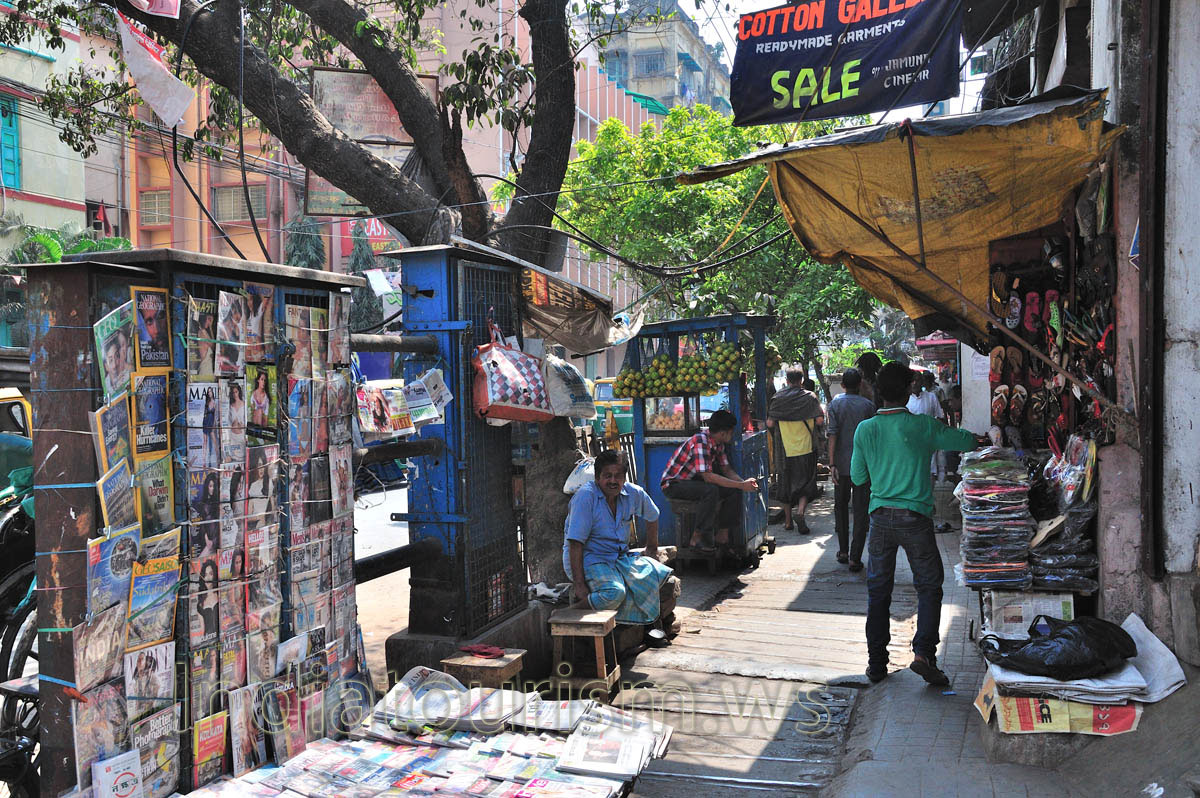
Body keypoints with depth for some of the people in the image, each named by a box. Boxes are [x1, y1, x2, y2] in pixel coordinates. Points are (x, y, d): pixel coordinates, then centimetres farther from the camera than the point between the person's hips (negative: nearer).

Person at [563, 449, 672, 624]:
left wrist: (652, 549, 29)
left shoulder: (633, 493, 1)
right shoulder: (585, 496, -16)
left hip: (621, 557, 6)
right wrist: (579, 585, -25)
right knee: (614, 592, -34)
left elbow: (652, 516, 24)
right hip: (589, 559, -6)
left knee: (658, 574, -19)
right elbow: (575, 543, -20)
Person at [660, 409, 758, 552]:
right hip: (673, 484, -9)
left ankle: (722, 536, -1)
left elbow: (726, 469, 8)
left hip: (693, 481, 9)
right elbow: (708, 476, -32)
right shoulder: (700, 442, -27)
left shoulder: (718, 443, 2)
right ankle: (697, 539, -24)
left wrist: (744, 482, -12)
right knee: (711, 491, -34)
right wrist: (740, 485, -30)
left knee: (735, 491, -7)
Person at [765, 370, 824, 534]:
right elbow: (820, 419, -9)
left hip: (786, 449, 1)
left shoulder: (778, 398, -1)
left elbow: (769, 423, -3)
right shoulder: (810, 397, -3)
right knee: (806, 484, 6)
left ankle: (788, 521, 18)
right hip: (806, 448, -1)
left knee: (786, 485, 13)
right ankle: (800, 511, -18)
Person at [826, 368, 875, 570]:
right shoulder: (868, 405, -1)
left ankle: (843, 552, 21)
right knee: (861, 511, 1)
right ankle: (855, 558, -3)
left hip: (842, 464, 1)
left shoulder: (835, 404, -2)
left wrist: (832, 464, -9)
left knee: (841, 506, 17)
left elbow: (833, 434, -9)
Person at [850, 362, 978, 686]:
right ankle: (923, 653, -4)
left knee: (878, 590, 11)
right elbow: (967, 441, 6)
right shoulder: (922, 426, -7)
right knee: (929, 587, 9)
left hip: (880, 517, 3)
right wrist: (974, 435, 28)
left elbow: (858, 477, 7)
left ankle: (876, 663, 16)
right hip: (915, 517, -3)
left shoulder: (865, 429, -1)